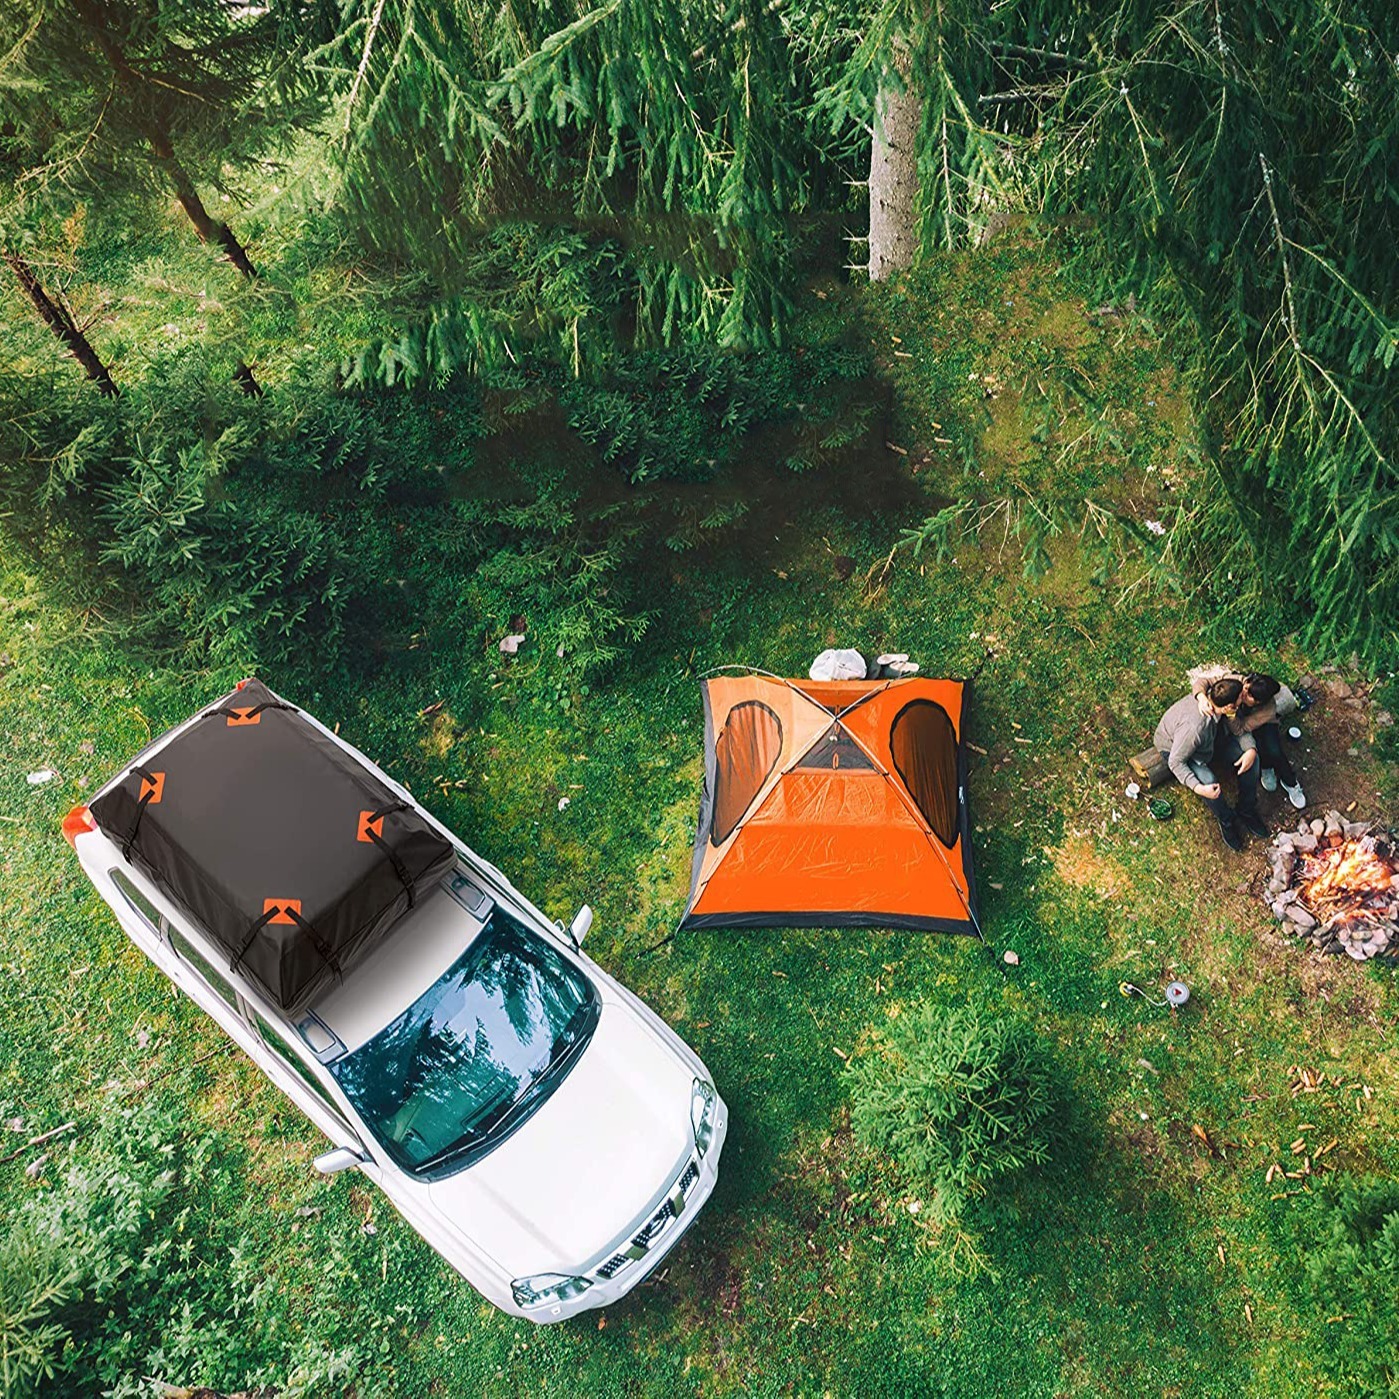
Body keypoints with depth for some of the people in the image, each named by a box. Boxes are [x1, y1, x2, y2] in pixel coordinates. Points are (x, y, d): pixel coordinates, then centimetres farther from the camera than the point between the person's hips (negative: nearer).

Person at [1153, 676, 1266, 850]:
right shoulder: (1193, 727, -44)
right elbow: (1176, 762, -31)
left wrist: (1251, 749, -25)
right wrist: (1198, 788, -41)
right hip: (1175, 747, -6)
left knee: (1251, 758, -10)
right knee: (1209, 782, -29)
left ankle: (1247, 811, 12)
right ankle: (1226, 821, 3)